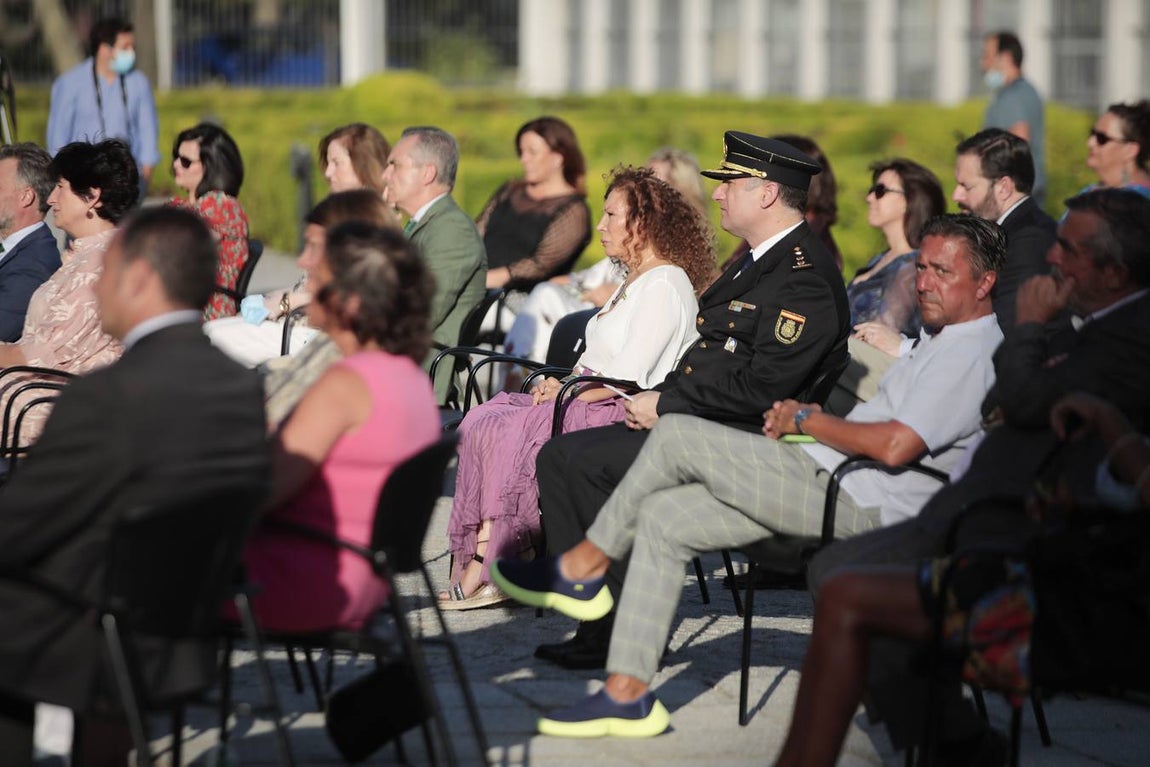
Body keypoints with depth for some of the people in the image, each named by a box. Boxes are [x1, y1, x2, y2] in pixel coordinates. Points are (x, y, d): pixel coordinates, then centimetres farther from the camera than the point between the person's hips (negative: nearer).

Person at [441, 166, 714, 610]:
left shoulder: (665, 286, -11)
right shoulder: (634, 281, 21)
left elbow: (627, 375, -18)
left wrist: (566, 392, -11)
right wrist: (558, 383, 5)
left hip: (622, 413, -10)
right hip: (588, 404, 10)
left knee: (502, 432, -22)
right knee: (481, 420, -9)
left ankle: (496, 570, -14)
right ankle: (475, 560, -16)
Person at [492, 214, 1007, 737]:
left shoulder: (971, 352, -11)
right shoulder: (941, 341, 22)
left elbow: (895, 446, -22)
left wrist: (806, 419, -7)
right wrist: (809, 418, 8)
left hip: (855, 501, -10)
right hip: (830, 484, 10)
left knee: (676, 435, -13)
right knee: (663, 515, 0)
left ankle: (584, 566, 3)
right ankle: (627, 694, -3)